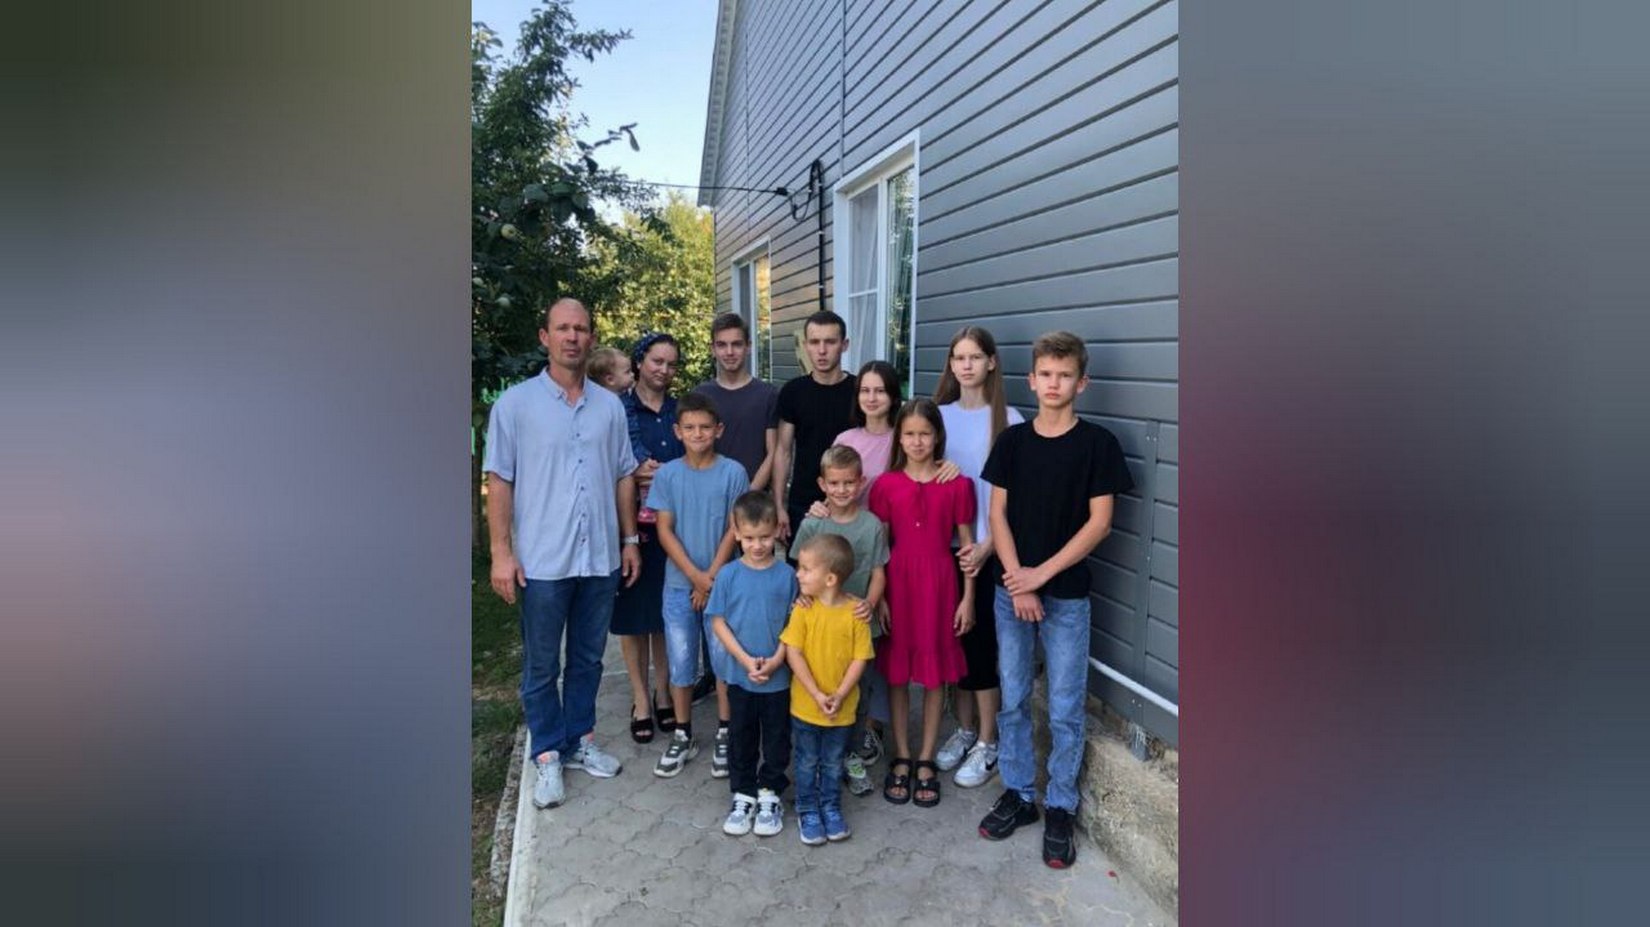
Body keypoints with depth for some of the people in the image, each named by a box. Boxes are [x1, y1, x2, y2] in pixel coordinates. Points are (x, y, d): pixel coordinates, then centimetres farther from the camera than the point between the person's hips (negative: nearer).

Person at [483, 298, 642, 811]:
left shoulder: (609, 405, 6)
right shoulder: (516, 403, -4)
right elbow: (499, 481, -5)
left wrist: (629, 540, 9)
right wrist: (501, 552, -10)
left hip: (600, 558, 4)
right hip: (542, 560, -3)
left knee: (588, 658, 15)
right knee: (542, 666, 7)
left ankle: (580, 740, 31)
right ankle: (548, 755, 21)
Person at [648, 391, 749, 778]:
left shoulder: (733, 473, -5)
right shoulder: (667, 475, -1)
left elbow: (734, 529, -5)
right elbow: (665, 531, -3)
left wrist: (712, 576, -10)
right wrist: (696, 577, -11)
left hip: (722, 582, -1)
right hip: (679, 585, 1)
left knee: (725, 659, 5)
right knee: (680, 662, 8)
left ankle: (725, 735, 20)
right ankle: (683, 737, 23)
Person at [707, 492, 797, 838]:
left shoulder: (786, 575, -7)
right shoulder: (729, 575, -6)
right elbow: (718, 622, -5)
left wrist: (776, 660, -15)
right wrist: (746, 660, -13)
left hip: (778, 677, 0)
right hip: (739, 675, 1)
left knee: (777, 738, 11)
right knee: (741, 738, 13)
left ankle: (770, 795, 28)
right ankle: (743, 796, 28)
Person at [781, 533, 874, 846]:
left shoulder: (855, 611, -14)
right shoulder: (803, 608, -13)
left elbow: (860, 657, -10)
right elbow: (793, 653, -13)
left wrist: (840, 695, -18)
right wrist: (817, 695, -18)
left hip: (841, 707, 0)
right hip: (805, 704, 0)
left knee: (833, 763, 18)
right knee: (807, 763, 15)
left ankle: (831, 808, 37)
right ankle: (808, 812, 32)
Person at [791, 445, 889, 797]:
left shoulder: (872, 525, -3)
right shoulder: (811, 524, -4)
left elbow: (878, 573, -2)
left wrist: (871, 603, -19)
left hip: (861, 622, 1)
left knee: (859, 686, 11)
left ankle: (853, 755, 31)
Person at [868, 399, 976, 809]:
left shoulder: (958, 485, -3)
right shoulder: (886, 484, 0)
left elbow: (967, 544, 1)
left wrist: (968, 597, 0)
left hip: (939, 582, -1)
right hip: (898, 580, 1)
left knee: (935, 673, 8)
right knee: (896, 672, 8)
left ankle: (926, 760, 22)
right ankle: (901, 758, 22)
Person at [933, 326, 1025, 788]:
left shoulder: (1008, 419, -7)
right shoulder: (940, 416, 6)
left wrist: (987, 545, -14)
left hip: (988, 550, -4)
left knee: (982, 641, -1)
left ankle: (987, 744, 14)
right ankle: (964, 729, 28)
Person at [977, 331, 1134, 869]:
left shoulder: (1097, 444, -5)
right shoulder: (1012, 441, 3)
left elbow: (1099, 523, -8)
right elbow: (998, 513, 2)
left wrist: (1042, 573, -11)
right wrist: (1016, 581, -8)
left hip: (1067, 593, -3)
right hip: (1012, 590, 3)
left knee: (1064, 709, 4)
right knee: (1012, 700, 11)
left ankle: (1060, 809, 19)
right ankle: (1018, 794, 26)